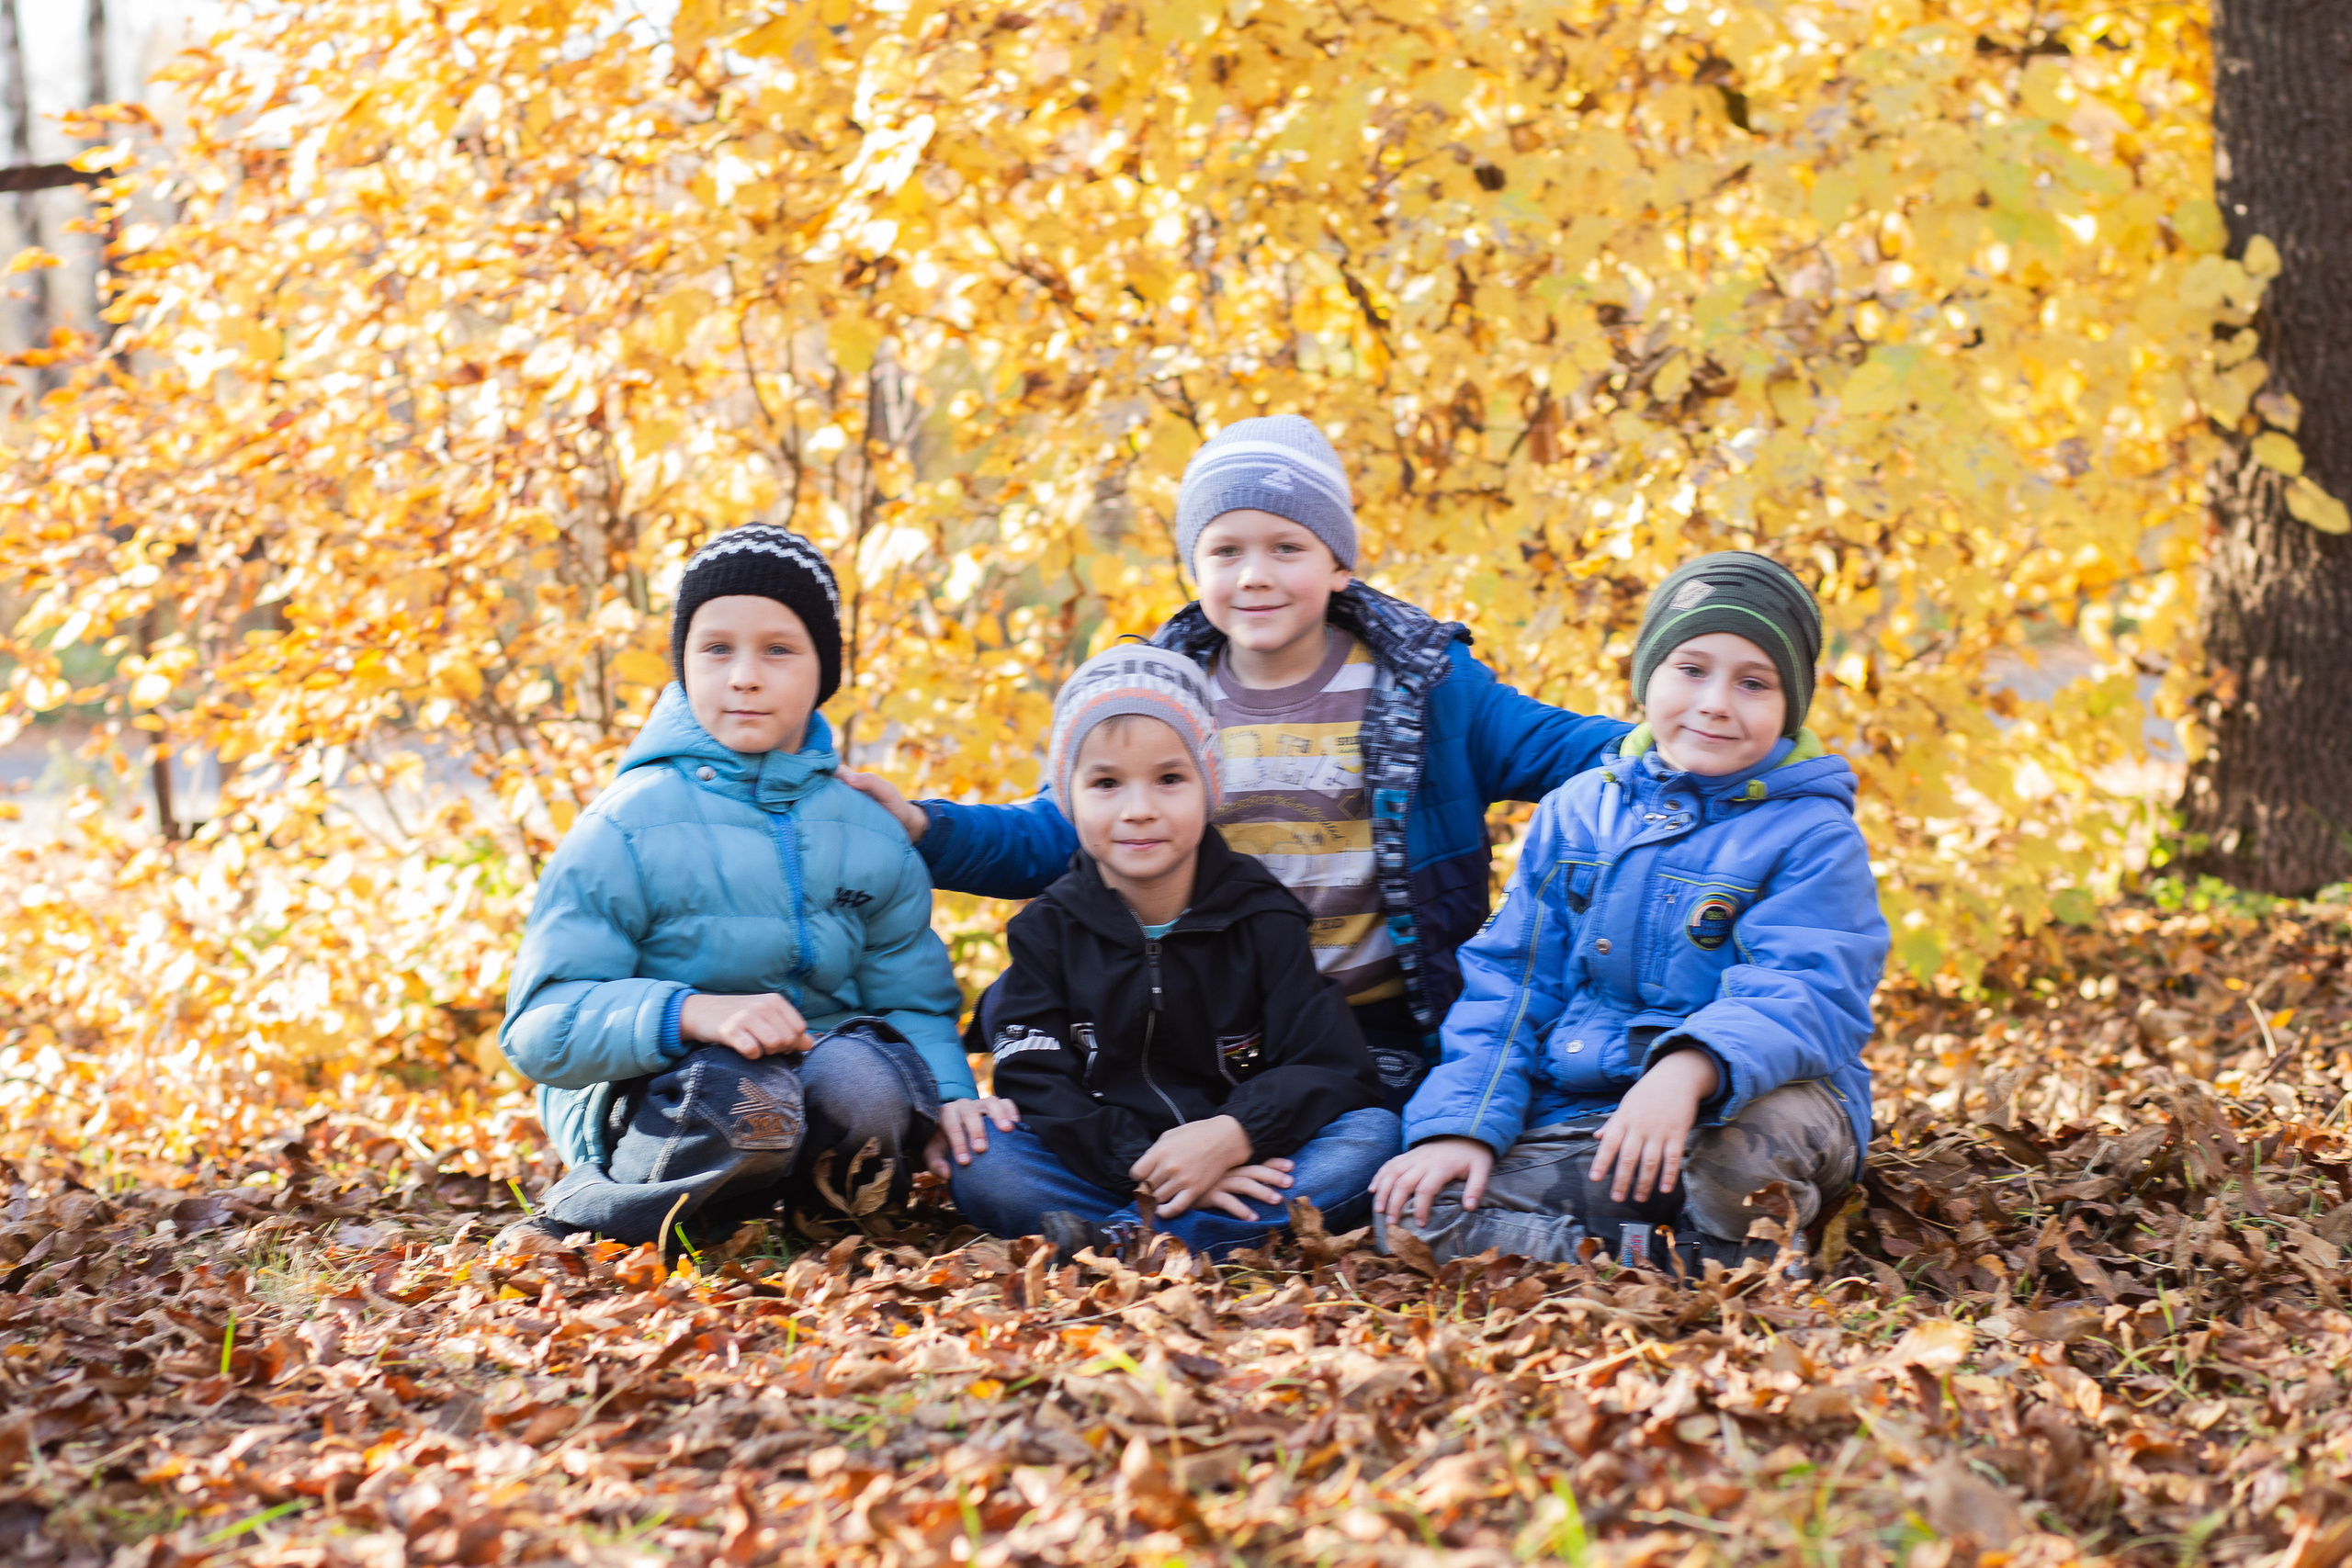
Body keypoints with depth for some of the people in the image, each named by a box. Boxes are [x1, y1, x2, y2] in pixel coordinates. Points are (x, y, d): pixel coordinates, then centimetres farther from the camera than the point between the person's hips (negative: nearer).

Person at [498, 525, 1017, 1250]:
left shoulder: (871, 836, 8)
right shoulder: (625, 830, -7)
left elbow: (913, 1003, 9)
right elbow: (542, 1025, -14)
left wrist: (946, 1095, -14)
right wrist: (691, 1013, -32)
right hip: (650, 1094, -4)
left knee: (862, 1078, -32)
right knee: (745, 1107, -39)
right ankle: (582, 1212, -11)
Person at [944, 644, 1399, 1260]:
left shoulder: (1261, 919, 2)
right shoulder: (1049, 930, 4)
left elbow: (1333, 1071, -7)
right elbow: (1036, 1089, -8)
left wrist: (1230, 1136, -26)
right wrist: (1145, 1163, -24)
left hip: (1243, 1167, 0)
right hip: (1106, 1175, 0)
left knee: (1374, 1134, -26)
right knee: (978, 1163, -26)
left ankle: (1123, 1241, -32)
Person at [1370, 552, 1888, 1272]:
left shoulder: (1812, 834, -3)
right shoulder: (1575, 813, 13)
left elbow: (1803, 997, -18)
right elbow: (1506, 982, 12)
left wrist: (1689, 1070, -39)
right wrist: (1460, 1124, -5)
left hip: (1737, 1102, -4)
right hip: (1574, 1118, 4)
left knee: (1757, 1136, -41)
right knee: (1413, 1219, -19)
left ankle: (1734, 1270, -9)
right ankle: (1651, 1267, -20)